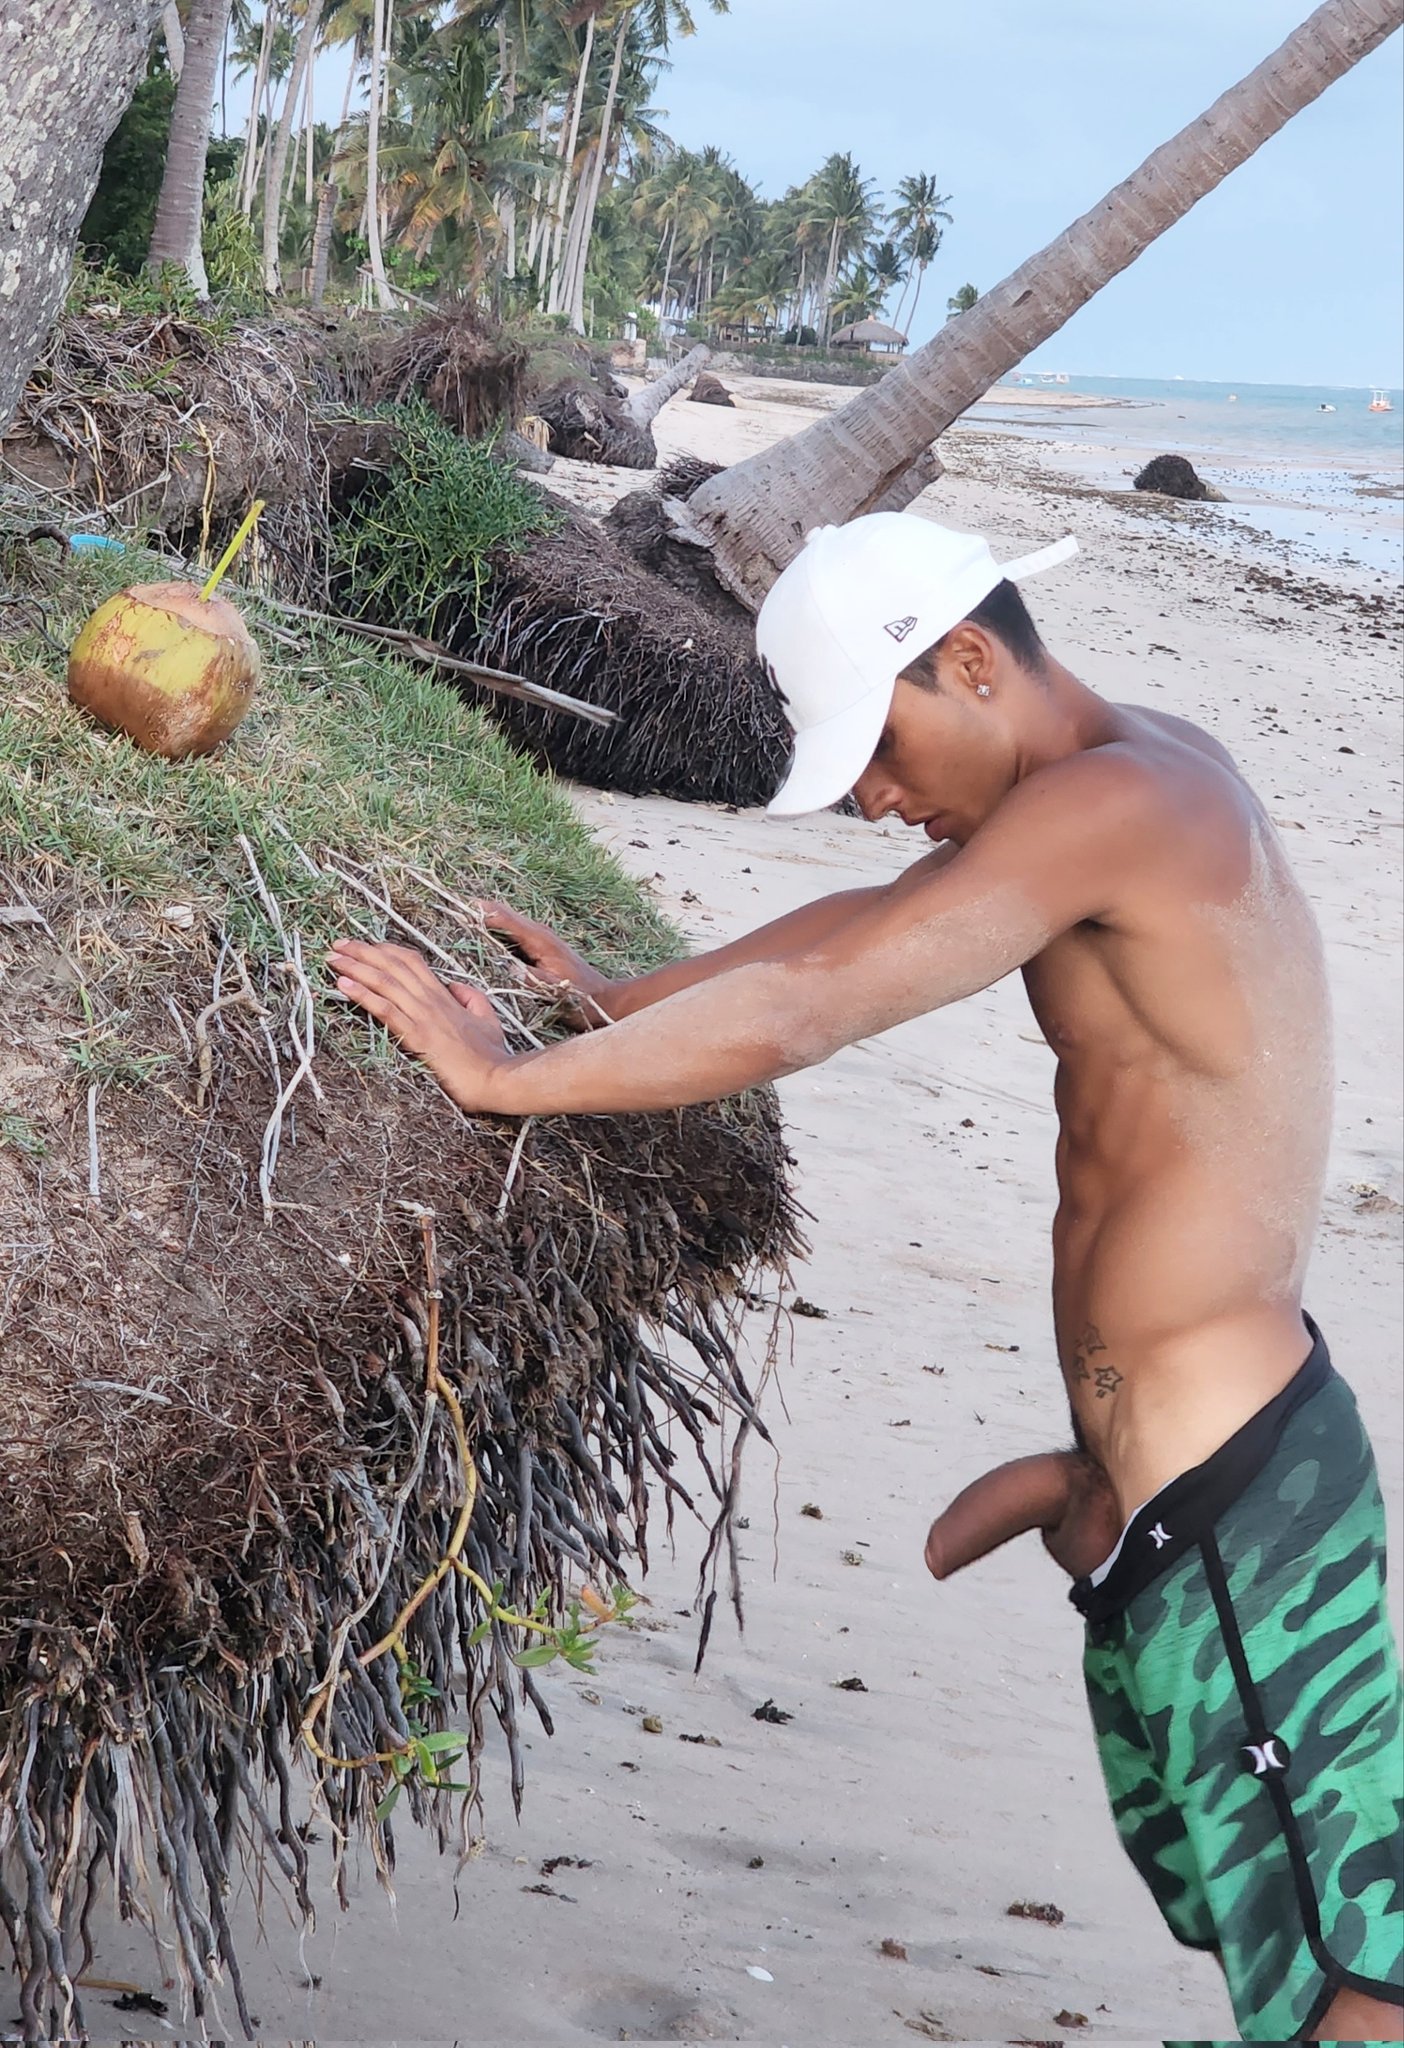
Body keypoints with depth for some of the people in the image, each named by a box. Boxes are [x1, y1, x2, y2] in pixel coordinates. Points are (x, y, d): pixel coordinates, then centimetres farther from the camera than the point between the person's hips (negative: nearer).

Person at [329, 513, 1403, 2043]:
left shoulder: (1110, 803, -19)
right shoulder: (1141, 773, 13)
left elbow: (803, 1013, -23)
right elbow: (868, 924, 24)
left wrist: (504, 1078, -15)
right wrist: (629, 1001, 23)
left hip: (1224, 1496, -10)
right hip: (1223, 1453, 10)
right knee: (1240, 1900, 23)